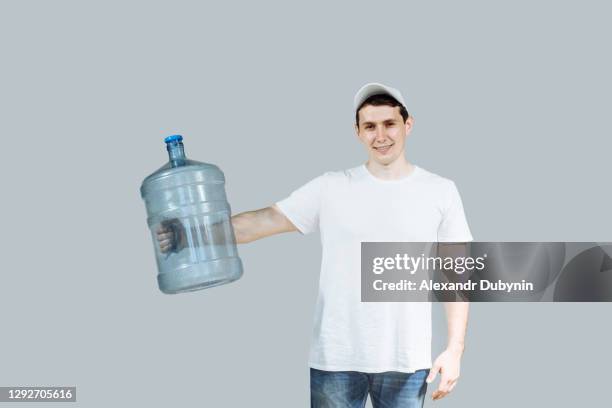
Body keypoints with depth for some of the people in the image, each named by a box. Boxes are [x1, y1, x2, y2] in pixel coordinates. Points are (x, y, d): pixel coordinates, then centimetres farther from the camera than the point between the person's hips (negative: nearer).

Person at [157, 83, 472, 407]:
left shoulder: (440, 192, 1)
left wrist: (455, 348, -2)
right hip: (335, 357, 0)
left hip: (406, 361, 0)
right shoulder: (330, 188, -1)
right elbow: (266, 220, -8)